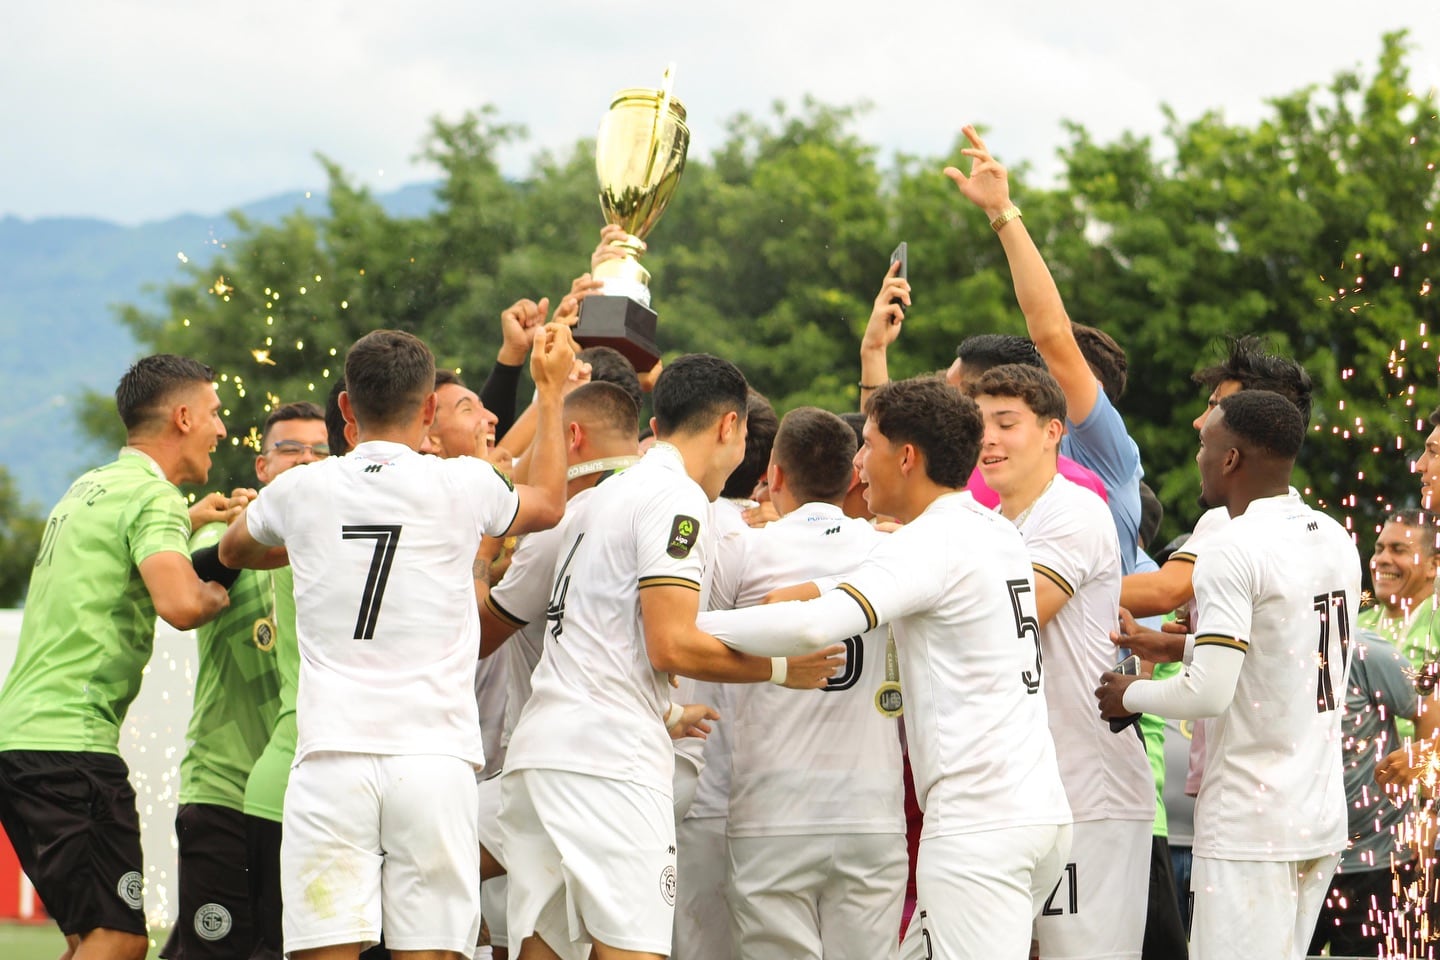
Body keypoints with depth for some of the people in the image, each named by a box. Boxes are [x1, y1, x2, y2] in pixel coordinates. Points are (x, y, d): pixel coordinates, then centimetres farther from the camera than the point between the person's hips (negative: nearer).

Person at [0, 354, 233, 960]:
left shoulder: (90, 488, 20)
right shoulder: (154, 497, -8)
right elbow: (179, 604, -24)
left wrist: (194, 524, 30)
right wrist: (216, 593, -3)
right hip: (71, 741, -10)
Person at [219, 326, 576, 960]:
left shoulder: (300, 491, 7)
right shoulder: (462, 487, 2)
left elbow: (232, 552, 30)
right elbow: (549, 503, 26)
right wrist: (551, 390, 36)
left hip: (330, 758, 1)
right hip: (435, 761, -1)